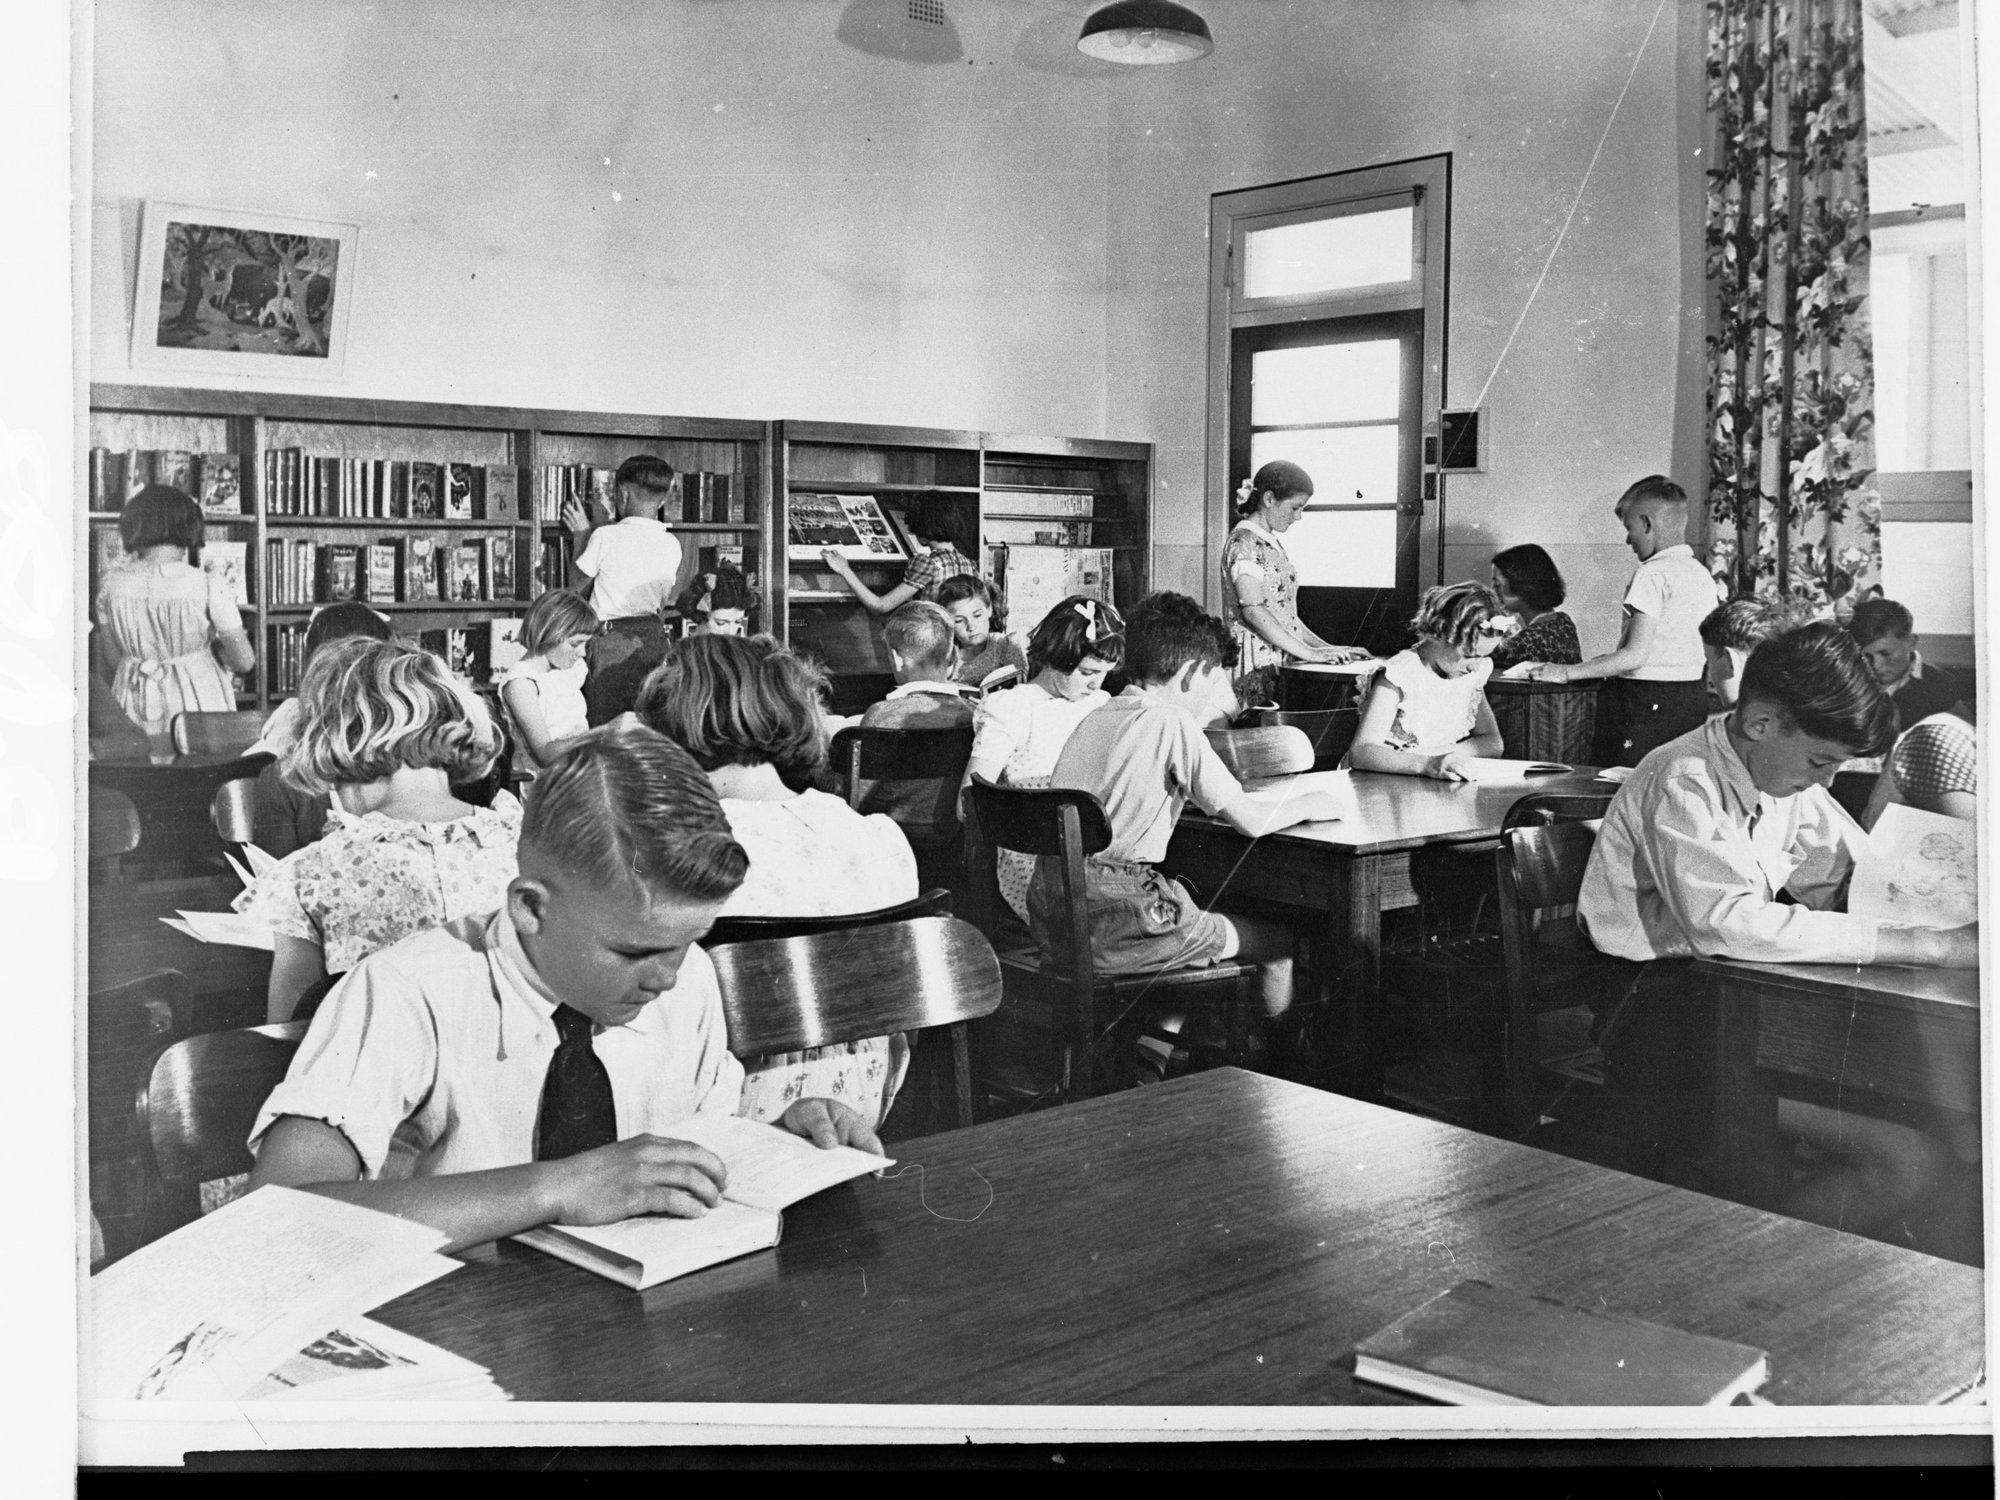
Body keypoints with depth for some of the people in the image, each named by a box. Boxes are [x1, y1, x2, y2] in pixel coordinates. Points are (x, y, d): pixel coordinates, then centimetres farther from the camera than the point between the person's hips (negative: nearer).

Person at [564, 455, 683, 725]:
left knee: (604, 729, 0)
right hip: (655, 639, 4)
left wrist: (582, 535, 14)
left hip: (611, 640, -4)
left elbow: (577, 586, 3)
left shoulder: (605, 536, -8)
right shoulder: (671, 545, 4)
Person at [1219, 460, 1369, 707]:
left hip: (1282, 663, 8)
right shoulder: (1244, 543, -10)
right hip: (1256, 667, -8)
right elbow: (1253, 611, -19)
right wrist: (1309, 653, -20)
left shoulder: (1272, 543, 18)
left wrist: (1325, 648, 11)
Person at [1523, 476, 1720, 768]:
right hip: (1693, 698, 8)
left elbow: (1635, 656, -17)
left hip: (1647, 701, -8)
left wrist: (1566, 673, -8)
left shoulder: (1654, 573, -13)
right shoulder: (1702, 574, 12)